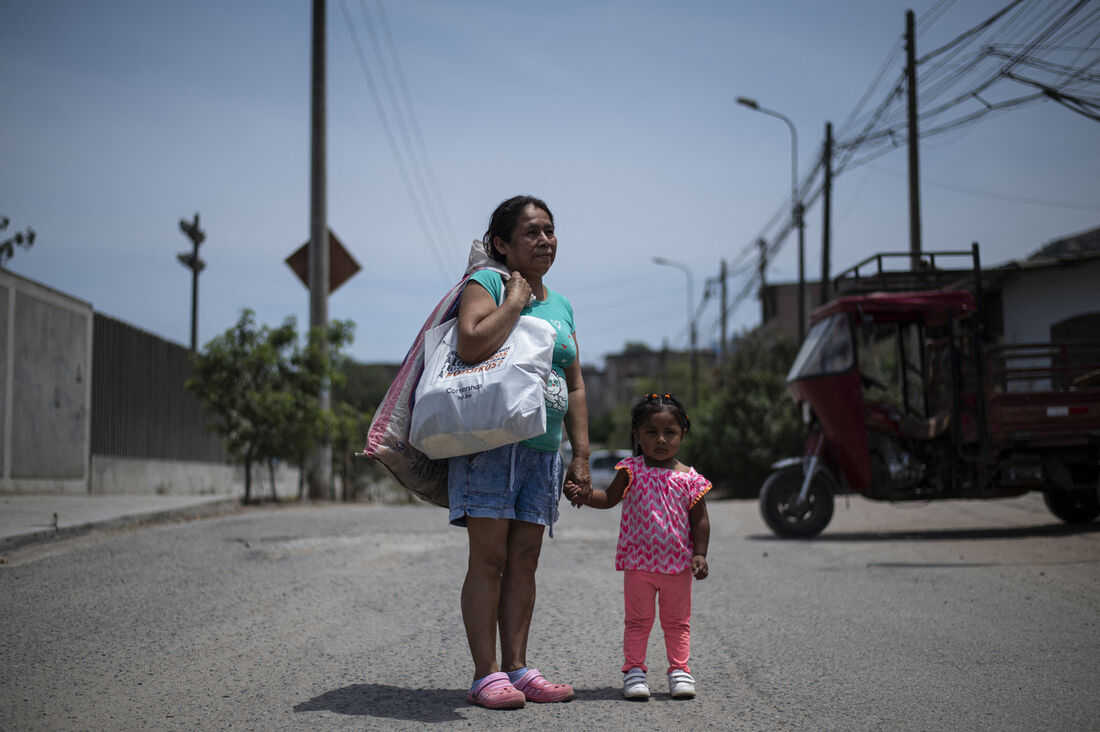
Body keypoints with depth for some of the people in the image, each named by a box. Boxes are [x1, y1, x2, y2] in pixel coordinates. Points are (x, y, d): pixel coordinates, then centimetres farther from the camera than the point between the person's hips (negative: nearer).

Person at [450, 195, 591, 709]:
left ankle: (517, 668, 13)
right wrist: (514, 301, -12)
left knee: (524, 560, 7)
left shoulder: (561, 306, 19)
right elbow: (471, 345, -21)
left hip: (543, 449, 6)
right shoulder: (487, 282, -2)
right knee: (489, 558, -5)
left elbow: (575, 387, 19)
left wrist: (581, 454, 11)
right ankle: (485, 674, -1)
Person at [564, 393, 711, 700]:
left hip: (678, 564, 1)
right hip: (639, 562, -1)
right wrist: (585, 495, -23)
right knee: (638, 620, 8)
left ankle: (679, 670, 21)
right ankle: (633, 670, 15)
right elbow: (609, 498, -4)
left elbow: (700, 520, 2)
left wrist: (699, 554, -7)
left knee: (677, 622, 11)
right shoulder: (632, 470, -3)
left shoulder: (690, 479, -2)